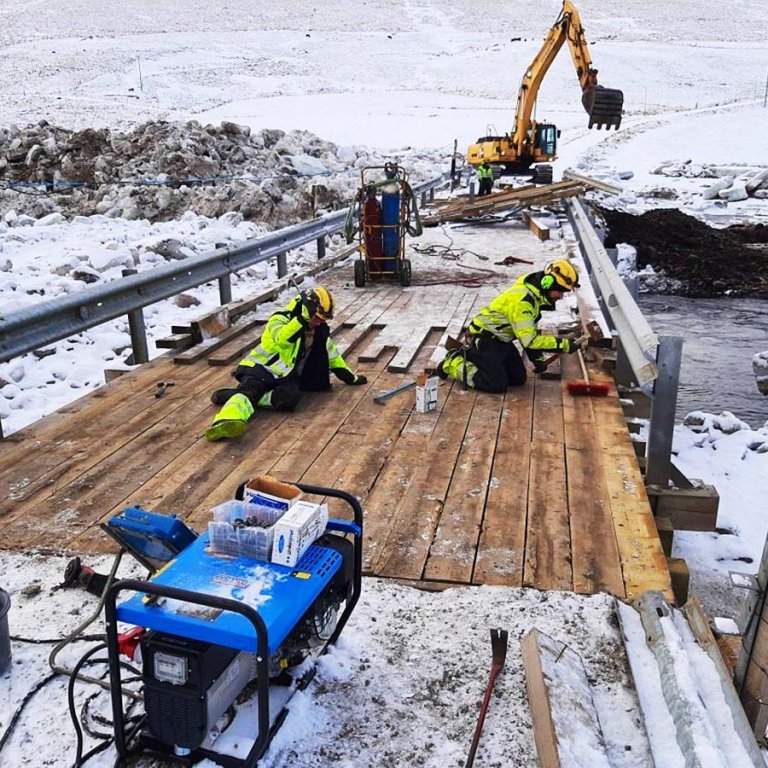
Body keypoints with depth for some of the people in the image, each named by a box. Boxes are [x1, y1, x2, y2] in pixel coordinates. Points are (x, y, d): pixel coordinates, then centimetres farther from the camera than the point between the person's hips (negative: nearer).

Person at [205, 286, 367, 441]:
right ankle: (225, 422, -61)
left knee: (289, 399, -32)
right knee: (251, 389, -37)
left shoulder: (320, 331, 11)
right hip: (261, 368, -4)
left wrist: (351, 377, 29)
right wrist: (303, 318, -37)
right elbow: (282, 339, -30)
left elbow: (332, 355, 24)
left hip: (286, 376, 4)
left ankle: (235, 395, -27)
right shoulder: (281, 319, -8)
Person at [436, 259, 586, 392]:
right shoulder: (522, 299, -29)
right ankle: (453, 363, 2)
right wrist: (565, 344, -32)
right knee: (497, 384, -15)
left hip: (501, 339, 10)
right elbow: (529, 339, -32)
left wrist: (536, 357, 9)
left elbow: (528, 331, 14)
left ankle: (470, 356, 19)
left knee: (519, 379, 8)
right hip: (483, 339, -10)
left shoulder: (535, 295, 2)